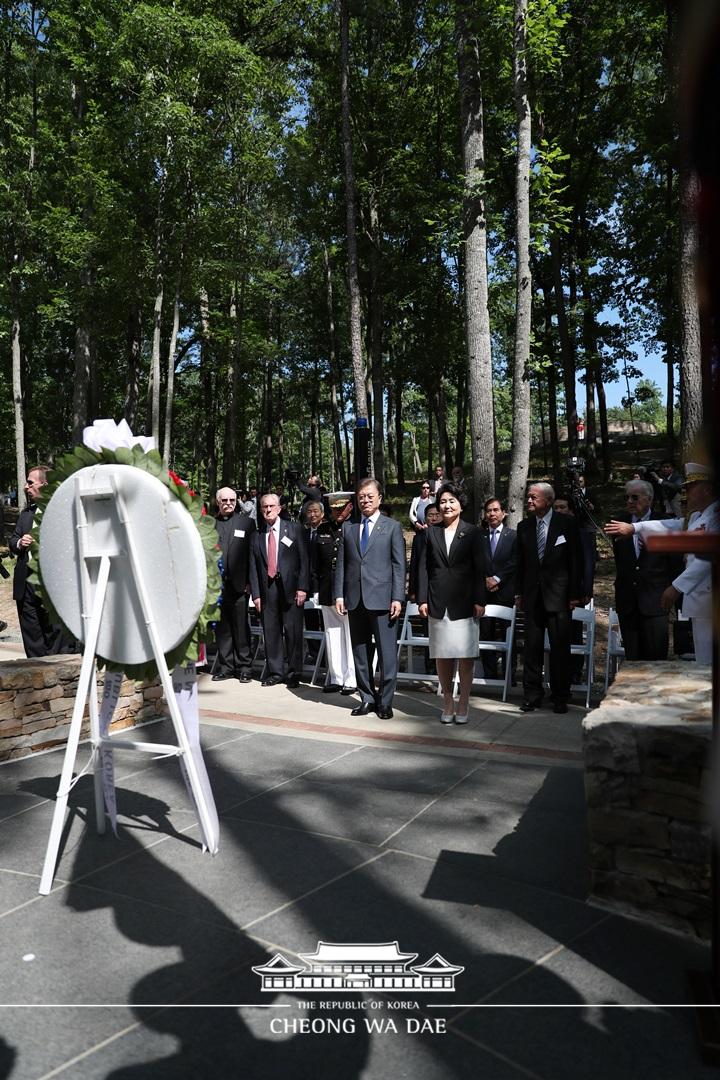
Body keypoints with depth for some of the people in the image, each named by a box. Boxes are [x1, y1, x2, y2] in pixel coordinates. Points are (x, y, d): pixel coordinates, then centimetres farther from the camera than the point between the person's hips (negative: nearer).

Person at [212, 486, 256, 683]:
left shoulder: (247, 522, 6)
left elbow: (253, 554, 2)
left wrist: (249, 581, -6)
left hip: (238, 584, -2)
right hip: (216, 584, 2)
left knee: (241, 628, 3)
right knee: (221, 628, 8)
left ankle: (244, 667, 11)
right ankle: (225, 666, 18)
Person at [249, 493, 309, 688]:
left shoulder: (294, 528, 5)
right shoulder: (257, 535, 11)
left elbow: (304, 559, 0)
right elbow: (253, 567, 10)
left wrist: (302, 587, -7)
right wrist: (255, 594, 3)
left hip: (290, 588, -2)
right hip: (267, 589, 3)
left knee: (293, 633, 0)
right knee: (270, 633, 6)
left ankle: (294, 673, 11)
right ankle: (274, 672, 17)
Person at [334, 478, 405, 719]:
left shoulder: (392, 526, 4)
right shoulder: (348, 527, 13)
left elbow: (399, 565, -1)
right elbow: (341, 564, 11)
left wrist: (397, 598, -9)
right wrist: (339, 595, 2)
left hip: (382, 599, -3)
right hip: (355, 599, 4)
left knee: (387, 653, -1)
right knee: (360, 653, 10)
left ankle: (385, 702, 11)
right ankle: (367, 698, 22)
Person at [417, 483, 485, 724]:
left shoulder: (472, 533, 3)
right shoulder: (432, 533, 10)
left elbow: (480, 569, 1)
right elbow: (424, 567, 8)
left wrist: (479, 601, -5)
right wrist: (423, 599, 1)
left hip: (464, 603, -2)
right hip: (438, 604, 2)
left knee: (466, 655, 0)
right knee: (442, 656, 6)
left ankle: (463, 705, 11)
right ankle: (447, 703, 17)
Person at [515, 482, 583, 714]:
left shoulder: (567, 523, -2)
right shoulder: (524, 526, 8)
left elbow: (576, 559, -2)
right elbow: (520, 562, 12)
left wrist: (574, 594, -6)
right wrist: (519, 593, 8)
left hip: (559, 595, -3)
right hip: (533, 595, 3)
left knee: (560, 648, 4)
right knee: (532, 647, 6)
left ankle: (560, 697, 15)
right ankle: (532, 695, 15)